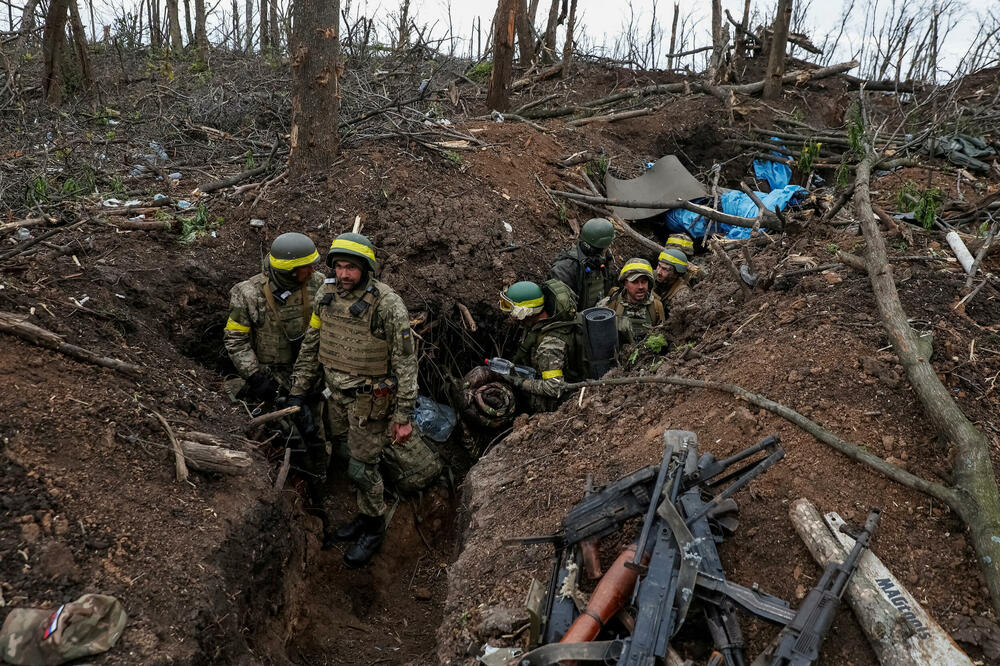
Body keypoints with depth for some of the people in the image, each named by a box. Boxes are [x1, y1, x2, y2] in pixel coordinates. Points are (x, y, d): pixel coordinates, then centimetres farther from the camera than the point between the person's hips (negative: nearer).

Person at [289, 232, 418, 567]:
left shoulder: (388, 305, -23)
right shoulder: (326, 295, -4)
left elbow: (405, 362, -17)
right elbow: (311, 346, 8)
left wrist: (403, 416, -17)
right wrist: (298, 391, 9)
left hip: (371, 401, -6)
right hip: (337, 394, 6)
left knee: (362, 468, 3)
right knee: (346, 458, 18)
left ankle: (374, 529, 27)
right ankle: (363, 517, 40)